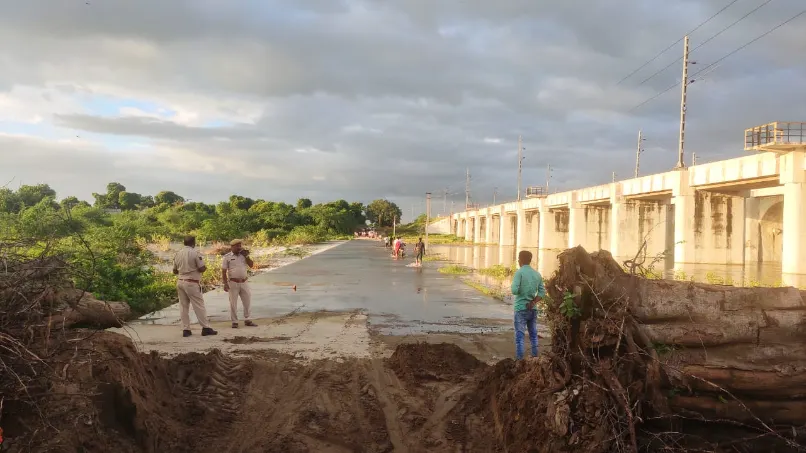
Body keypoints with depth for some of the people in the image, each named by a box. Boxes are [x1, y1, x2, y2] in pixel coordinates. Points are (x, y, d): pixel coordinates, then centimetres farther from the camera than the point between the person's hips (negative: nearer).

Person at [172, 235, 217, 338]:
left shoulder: (177, 254, 7)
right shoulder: (195, 253, -11)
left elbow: (174, 271, 13)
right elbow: (202, 268, -13)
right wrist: (205, 267, 8)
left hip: (180, 282, 6)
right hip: (191, 283, -6)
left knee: (183, 306, 10)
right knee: (199, 306, 0)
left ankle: (185, 329, 11)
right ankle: (206, 328, 2)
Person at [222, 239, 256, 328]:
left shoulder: (243, 255, 10)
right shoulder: (227, 257, -1)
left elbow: (251, 265, 4)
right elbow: (223, 272, -3)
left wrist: (246, 256, -6)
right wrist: (225, 284, -10)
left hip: (244, 282, 4)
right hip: (233, 283, -4)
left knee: (247, 301, 6)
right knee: (233, 303, 2)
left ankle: (247, 320, 17)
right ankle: (234, 322, 11)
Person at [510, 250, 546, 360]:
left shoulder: (519, 272, -11)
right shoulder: (537, 274, 7)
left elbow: (514, 291, -19)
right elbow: (542, 293, 3)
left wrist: (519, 292, 2)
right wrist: (533, 302, -4)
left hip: (521, 308, -5)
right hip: (533, 309, 5)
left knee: (520, 335, 0)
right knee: (533, 334, 15)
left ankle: (519, 359, 0)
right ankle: (535, 357, 20)